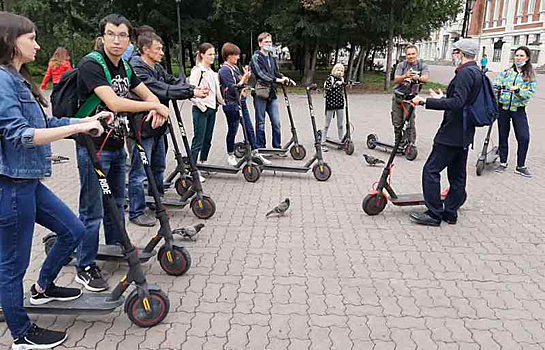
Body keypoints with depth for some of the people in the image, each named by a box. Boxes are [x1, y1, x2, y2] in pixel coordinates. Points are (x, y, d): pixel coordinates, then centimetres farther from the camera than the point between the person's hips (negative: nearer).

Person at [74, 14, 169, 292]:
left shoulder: (124, 67, 7)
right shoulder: (91, 65, -18)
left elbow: (147, 94, 14)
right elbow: (114, 103, -29)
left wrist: (156, 109, -9)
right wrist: (155, 105, -21)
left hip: (116, 145, 8)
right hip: (93, 147, -8)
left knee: (116, 203, 20)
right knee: (92, 211, -2)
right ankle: (85, 268, 11)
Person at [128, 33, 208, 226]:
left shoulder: (157, 68, 12)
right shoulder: (137, 69, -18)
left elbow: (173, 81, 5)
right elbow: (162, 90, -26)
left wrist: (194, 89, -13)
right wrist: (191, 92, -27)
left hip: (157, 126, 10)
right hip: (142, 128, -10)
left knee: (158, 167, 20)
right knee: (140, 172, -2)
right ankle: (136, 213, 9)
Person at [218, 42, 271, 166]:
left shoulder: (235, 68, 12)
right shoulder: (224, 70, -14)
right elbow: (233, 89, -20)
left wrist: (246, 76, -3)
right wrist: (244, 78, -19)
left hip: (241, 102, 8)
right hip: (232, 105, -8)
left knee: (249, 128, 8)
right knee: (232, 130, 5)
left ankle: (255, 153, 15)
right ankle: (230, 155, 21)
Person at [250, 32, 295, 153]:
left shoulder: (272, 58, 17)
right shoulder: (256, 57, -3)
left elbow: (277, 73, 15)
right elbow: (260, 74, -15)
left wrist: (286, 79, -5)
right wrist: (276, 80, -22)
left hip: (272, 94, 5)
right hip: (260, 94, -5)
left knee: (276, 122, 3)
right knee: (260, 123, 3)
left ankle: (277, 147, 14)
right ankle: (260, 149, 12)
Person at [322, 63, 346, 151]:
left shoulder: (342, 79, 10)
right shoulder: (330, 78, -7)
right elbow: (327, 90, -20)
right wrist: (335, 85, -29)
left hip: (340, 104, 5)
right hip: (330, 103, -5)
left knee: (341, 125, 10)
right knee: (327, 124, 2)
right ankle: (322, 143, 8)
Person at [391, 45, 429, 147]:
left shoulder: (422, 66, 2)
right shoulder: (401, 65, 4)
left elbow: (425, 78, -18)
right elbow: (396, 80, -11)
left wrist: (417, 78, -42)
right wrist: (405, 76, -33)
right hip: (398, 97, 2)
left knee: (409, 123, -11)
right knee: (397, 123, 6)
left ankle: (411, 144, -2)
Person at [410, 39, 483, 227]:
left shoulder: (465, 73, -17)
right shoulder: (477, 73, 14)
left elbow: (457, 103, -29)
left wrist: (425, 101, -29)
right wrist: (442, 98, 32)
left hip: (452, 133, -11)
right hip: (465, 135, 11)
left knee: (431, 170, -6)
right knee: (457, 175, 14)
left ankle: (434, 214, -2)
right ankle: (450, 212, 24)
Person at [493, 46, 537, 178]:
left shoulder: (530, 76, 4)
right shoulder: (507, 71, 7)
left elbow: (531, 93, -6)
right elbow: (495, 84, -2)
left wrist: (518, 90, -24)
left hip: (519, 109, -1)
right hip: (503, 107, 1)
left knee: (524, 138, -8)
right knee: (503, 136, 8)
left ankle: (520, 166, 6)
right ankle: (503, 163, 21)